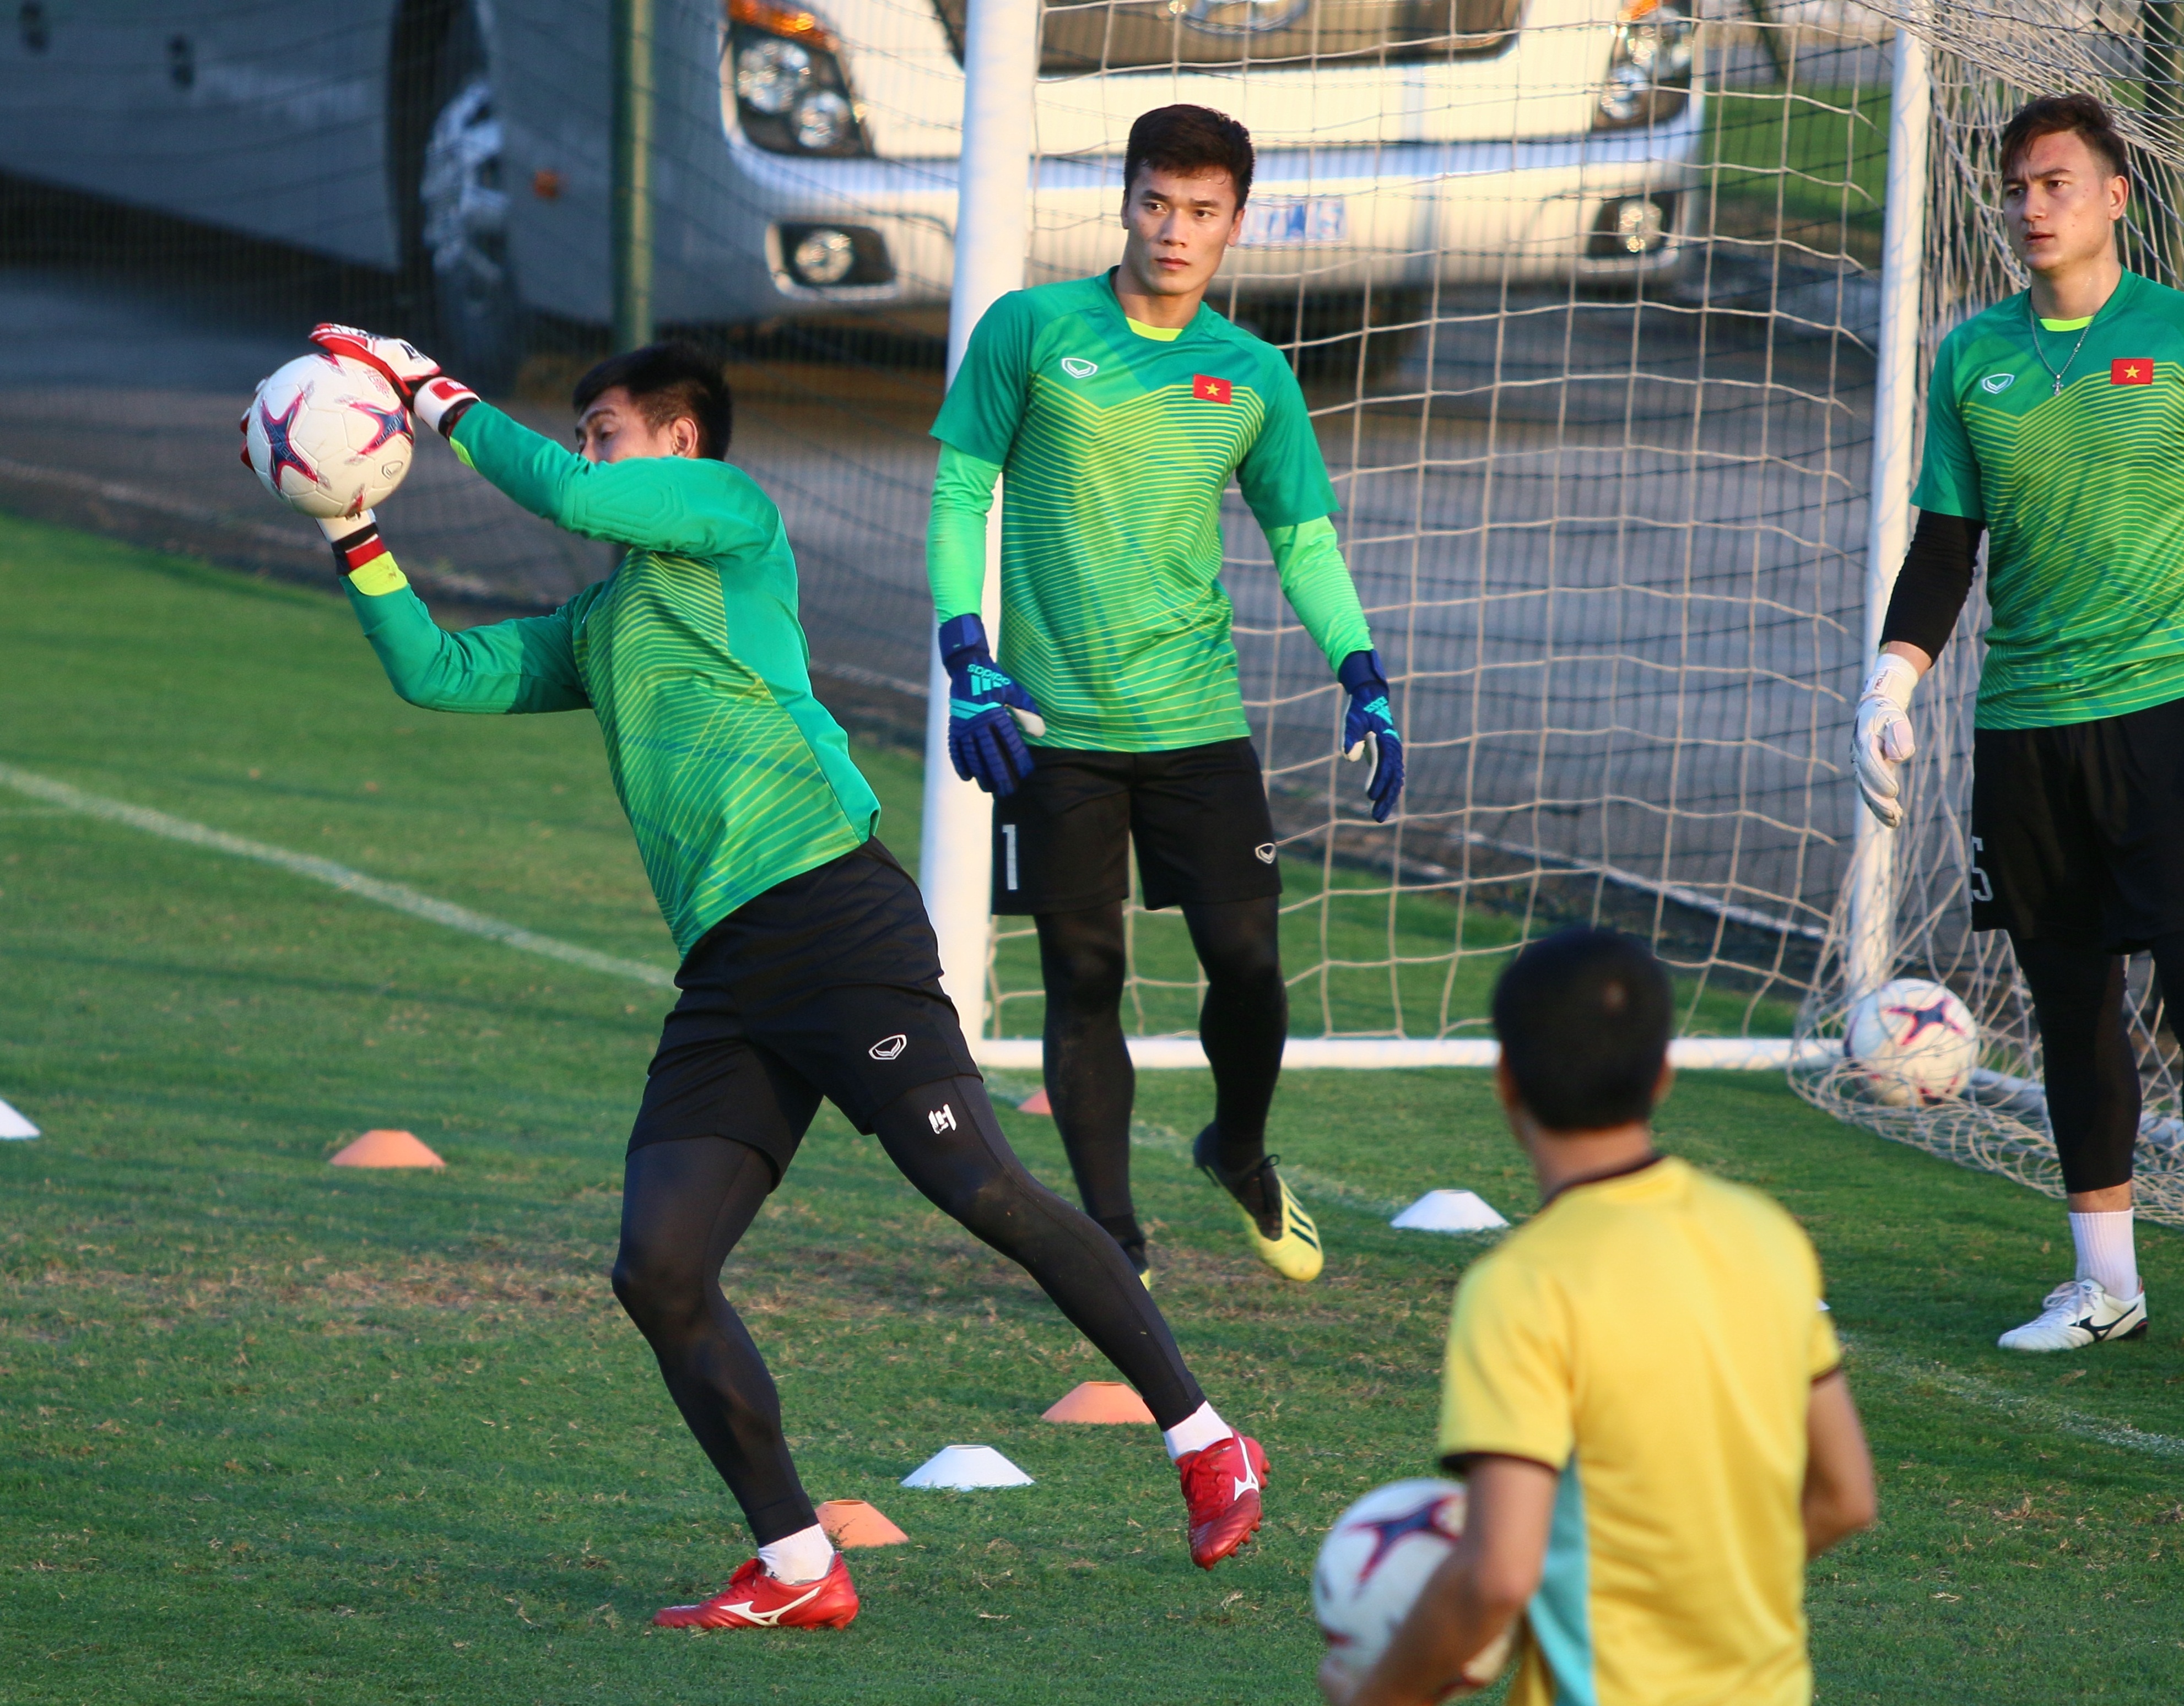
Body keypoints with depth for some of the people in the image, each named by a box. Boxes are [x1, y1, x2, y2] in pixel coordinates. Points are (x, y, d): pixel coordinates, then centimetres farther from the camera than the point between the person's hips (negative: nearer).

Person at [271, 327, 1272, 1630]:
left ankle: (1206, 1445, -4)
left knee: (985, 1193, -15)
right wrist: (354, 533, 18)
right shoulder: (597, 629, 28)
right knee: (660, 1273, -7)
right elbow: (437, 672, 27)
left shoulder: (732, 510, 7)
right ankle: (798, 1571, -1)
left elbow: (567, 494, -6)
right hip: (726, 972, 8)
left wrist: (438, 398, 6)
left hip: (832, 910, -8)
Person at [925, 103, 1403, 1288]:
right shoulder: (1031, 332, -1)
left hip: (1196, 721, 2)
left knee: (1246, 957, -3)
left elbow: (1304, 541, 12)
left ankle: (1240, 1155, 25)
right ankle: (1111, 1241, 8)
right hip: (1052, 724, -2)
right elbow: (960, 493, 2)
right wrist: (969, 662, -9)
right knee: (1083, 979, 0)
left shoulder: (1253, 376, 7)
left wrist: (1366, 686, -1)